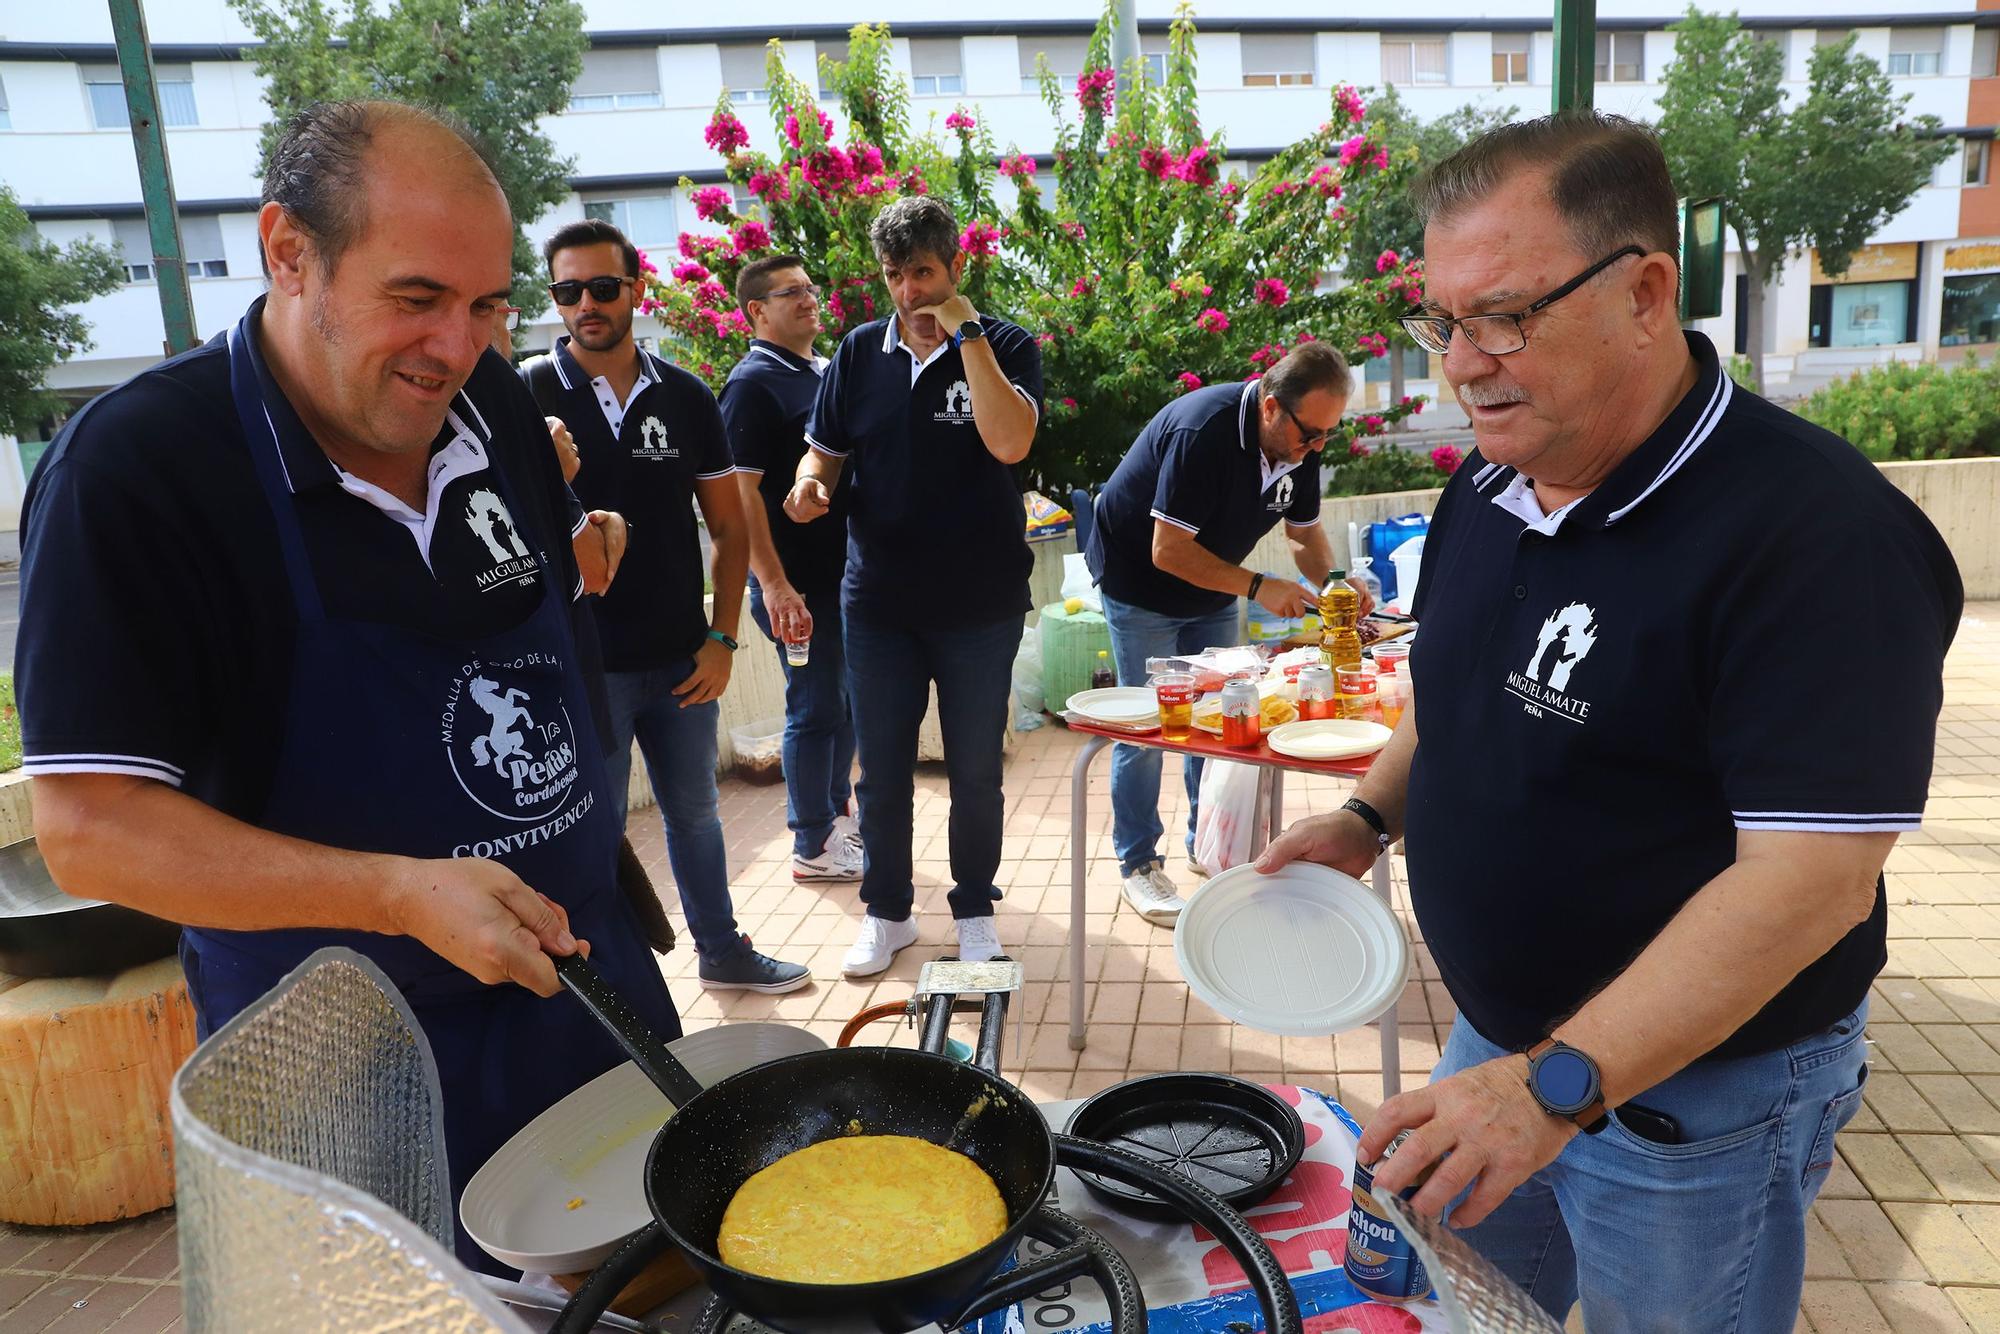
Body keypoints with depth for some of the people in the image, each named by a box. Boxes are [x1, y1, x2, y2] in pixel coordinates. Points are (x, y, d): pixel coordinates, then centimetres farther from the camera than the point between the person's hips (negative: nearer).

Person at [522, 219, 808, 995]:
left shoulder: (686, 397, 3)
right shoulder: (529, 394, -5)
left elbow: (729, 527, 7)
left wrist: (722, 638, 0)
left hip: (680, 659, 3)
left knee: (694, 809, 19)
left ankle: (721, 950, 37)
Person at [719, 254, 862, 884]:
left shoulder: (824, 371, 13)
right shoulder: (753, 383, -12)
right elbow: (739, 493, -18)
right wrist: (774, 586, -23)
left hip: (843, 568, 8)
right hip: (796, 580, -8)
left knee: (843, 700, 17)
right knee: (816, 707, 0)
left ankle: (835, 813, 34)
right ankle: (813, 845, 14)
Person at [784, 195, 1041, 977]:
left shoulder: (1004, 347, -6)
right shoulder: (860, 353, 4)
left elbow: (1009, 443, -23)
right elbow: (824, 451, 9)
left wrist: (967, 334, -21)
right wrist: (809, 487, -14)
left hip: (980, 604, -2)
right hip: (879, 600, 3)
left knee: (975, 772, 10)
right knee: (881, 770, 12)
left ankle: (975, 912, 29)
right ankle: (886, 913, 30)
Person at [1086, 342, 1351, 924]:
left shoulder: (1300, 443, -9)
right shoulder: (1203, 432, -32)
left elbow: (1305, 532, 4)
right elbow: (1168, 552, -31)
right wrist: (1259, 587, -29)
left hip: (1210, 590, 7)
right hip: (1139, 580, -7)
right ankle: (1137, 863, 10)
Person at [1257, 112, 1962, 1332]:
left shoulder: (1818, 534, -25)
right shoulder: (1487, 487, 0)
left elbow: (1816, 875, -28)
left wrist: (1561, 1084, -33)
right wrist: (1370, 818, 0)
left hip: (1694, 1088, -6)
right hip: (1502, 1042, 7)